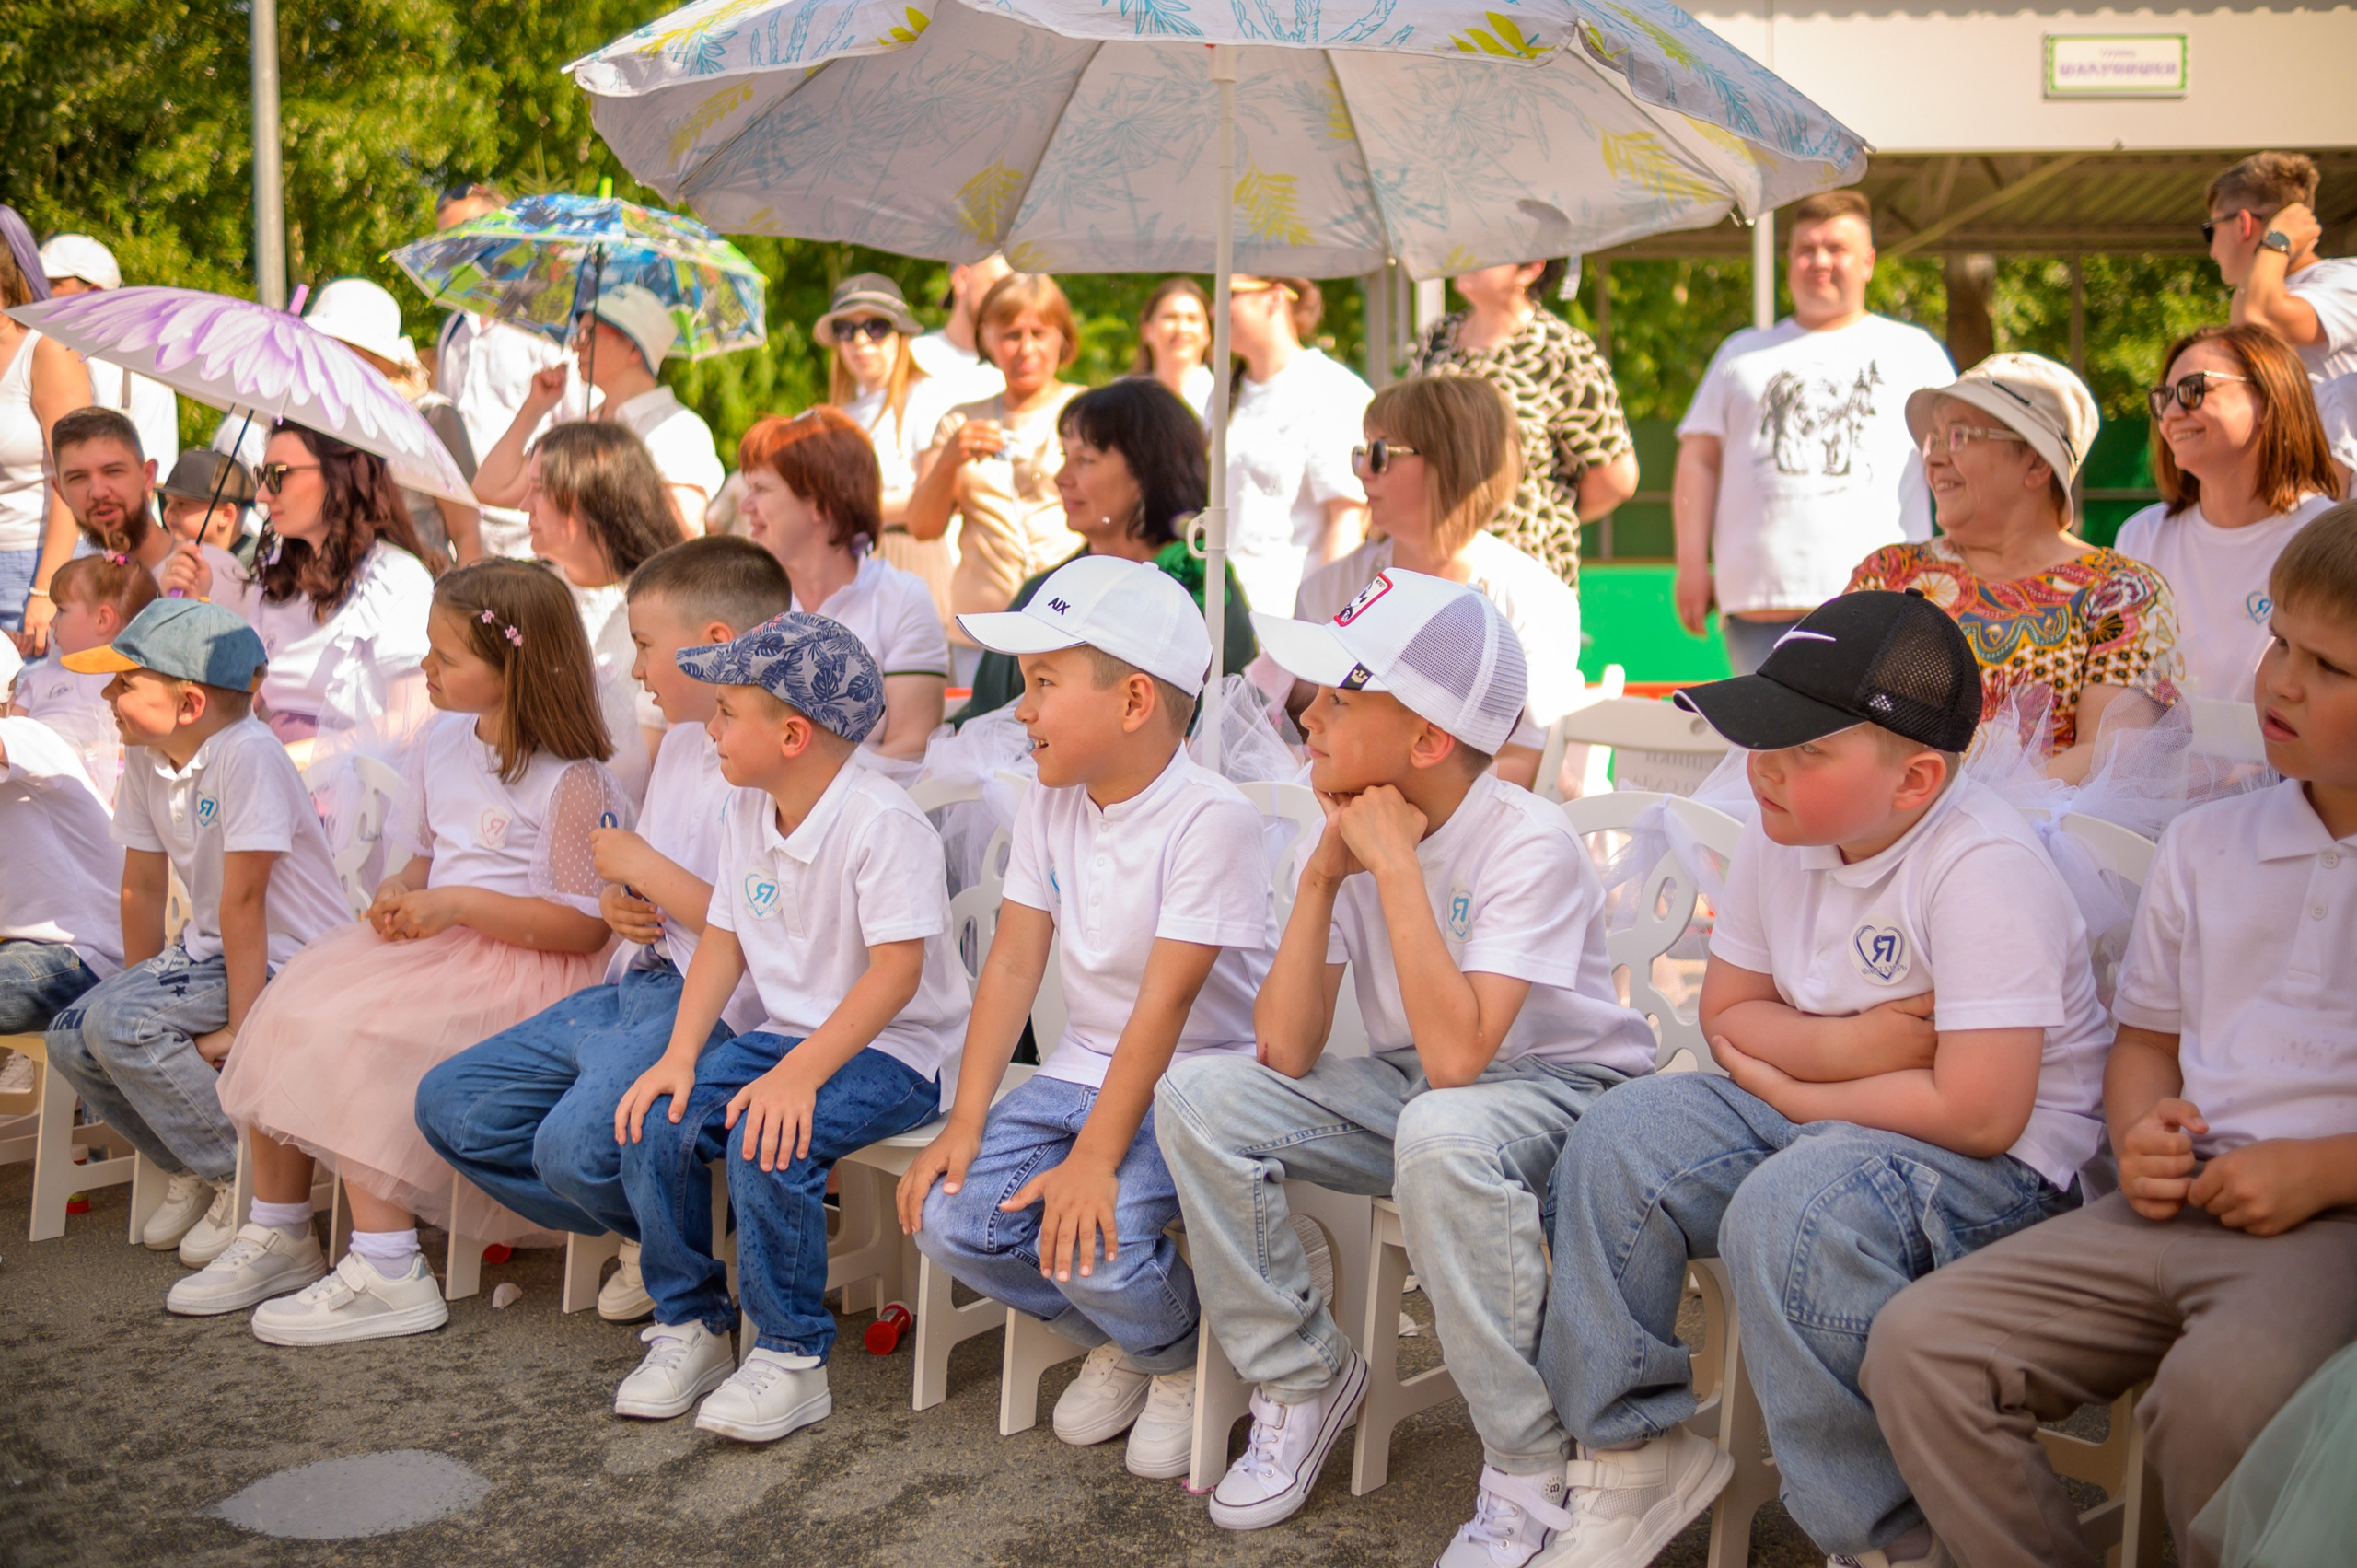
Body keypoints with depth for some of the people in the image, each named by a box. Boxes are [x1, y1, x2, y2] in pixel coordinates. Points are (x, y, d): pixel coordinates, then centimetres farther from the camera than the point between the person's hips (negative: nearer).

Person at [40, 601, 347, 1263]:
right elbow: (142, 888, 7)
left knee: (120, 1024, -24)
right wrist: (139, 986, 4)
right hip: (208, 949, 8)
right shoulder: (147, 760, 2)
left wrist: (241, 1023, -22)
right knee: (71, 1036, -4)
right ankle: (193, 1167, 15)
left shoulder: (247, 755, -23)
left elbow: (243, 899, -23)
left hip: (289, 958, -8)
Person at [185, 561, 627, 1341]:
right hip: (434, 948, 9)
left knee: (350, 1036, -26)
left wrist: (457, 904, -22)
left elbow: (584, 926, -17)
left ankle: (387, 1273, -19)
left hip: (526, 966, -8)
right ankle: (278, 1236, 4)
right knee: (287, 1008, -10)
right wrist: (400, 894, 0)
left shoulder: (571, 780, -14)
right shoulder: (441, 742, 12)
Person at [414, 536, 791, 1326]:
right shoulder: (680, 744, 16)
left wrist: (647, 870, -14)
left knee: (575, 1144, -30)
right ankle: (646, 1233, 7)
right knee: (450, 1102, 5)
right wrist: (618, 901, 5)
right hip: (632, 988, 10)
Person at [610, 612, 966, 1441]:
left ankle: (792, 1358, -14)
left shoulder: (884, 824, -21)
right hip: (785, 1031, 8)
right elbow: (724, 939, 9)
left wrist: (800, 1075, -31)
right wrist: (680, 1054, -6)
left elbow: (897, 969, -25)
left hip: (891, 1048, -8)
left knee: (767, 1143, -31)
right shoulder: (747, 812, 6)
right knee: (656, 1124, -13)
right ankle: (690, 1326, 5)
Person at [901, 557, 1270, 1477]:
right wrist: (966, 1121, -8)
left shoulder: (1211, 817, -20)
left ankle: (1187, 1363, 7)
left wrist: (1093, 1157, -27)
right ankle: (1118, 1344, 14)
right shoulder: (1049, 810, 3)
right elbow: (1013, 967, 2)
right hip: (1081, 1071, 7)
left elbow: (1165, 1003, -24)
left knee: (1096, 1242, -30)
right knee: (949, 1215, -13)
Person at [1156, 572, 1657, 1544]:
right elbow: (1287, 1052, -11)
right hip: (1409, 1088, 6)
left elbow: (1457, 1056, -35)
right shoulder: (1349, 830, -5)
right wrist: (1324, 873, -19)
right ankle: (1304, 1379, 5)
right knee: (1197, 1096, -13)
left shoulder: (1529, 844, -23)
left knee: (1443, 1133, -40)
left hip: (1561, 1091, -6)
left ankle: (1529, 1470, -21)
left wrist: (1395, 863, -30)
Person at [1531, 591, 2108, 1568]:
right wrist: (1850, 1044, -15)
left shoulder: (1982, 870, -25)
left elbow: (1978, 1112, -28)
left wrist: (1788, 1086, -15)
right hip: (1810, 1118, 8)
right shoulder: (1779, 839, -2)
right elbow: (1728, 1013, 8)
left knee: (1794, 1204, -34)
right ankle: (1638, 1449, 6)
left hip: (2000, 1162, -8)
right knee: (1620, 1142, -9)